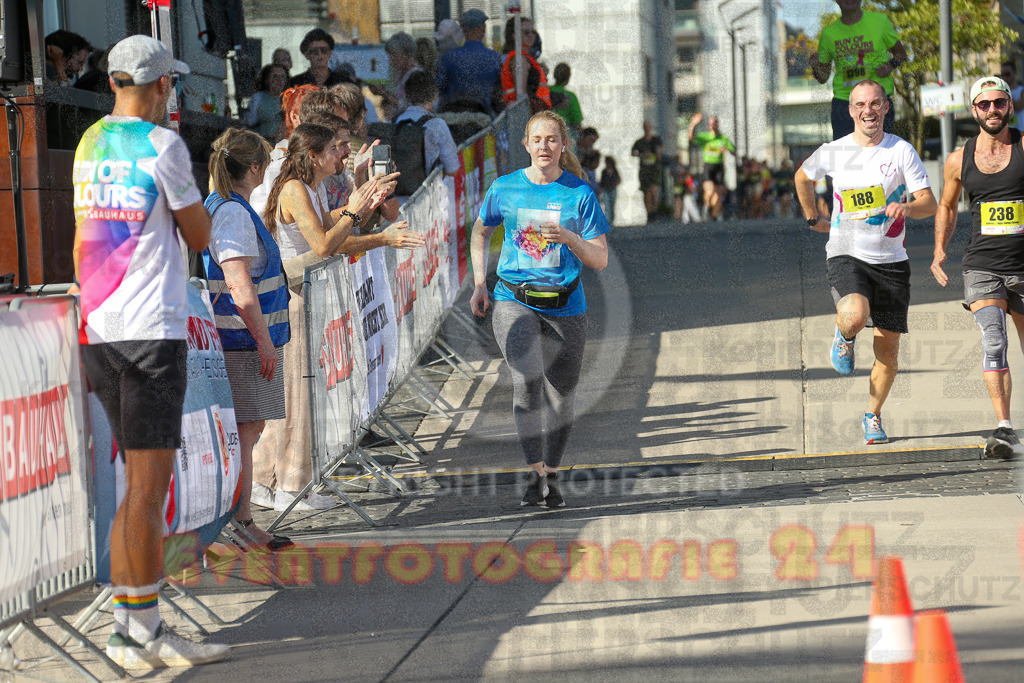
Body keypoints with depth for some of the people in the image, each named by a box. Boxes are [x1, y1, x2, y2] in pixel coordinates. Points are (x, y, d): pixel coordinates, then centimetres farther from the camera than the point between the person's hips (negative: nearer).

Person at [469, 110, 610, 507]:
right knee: (528, 380, -22)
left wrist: (569, 238, -20)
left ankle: (552, 475, 27)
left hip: (565, 306, 1)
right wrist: (479, 284, 11)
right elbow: (480, 233, 21)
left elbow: (600, 260, -2)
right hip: (514, 300, -1)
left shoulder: (580, 194, -1)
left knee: (560, 394, 8)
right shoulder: (505, 188, 3)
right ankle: (535, 473, -19)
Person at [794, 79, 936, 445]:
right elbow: (802, 176, 22)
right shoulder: (833, 152, 1)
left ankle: (873, 416, 27)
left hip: (891, 260, 1)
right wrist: (813, 218, 22)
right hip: (847, 255, -1)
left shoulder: (902, 151, -2)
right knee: (855, 316, -31)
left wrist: (908, 207, -26)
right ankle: (844, 337, 7)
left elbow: (930, 204, -6)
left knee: (888, 350, 3)